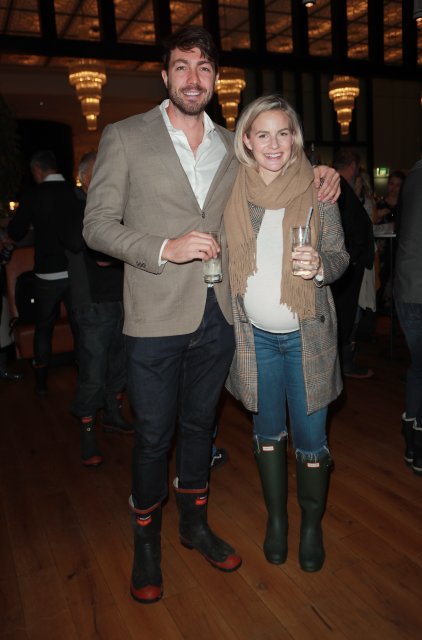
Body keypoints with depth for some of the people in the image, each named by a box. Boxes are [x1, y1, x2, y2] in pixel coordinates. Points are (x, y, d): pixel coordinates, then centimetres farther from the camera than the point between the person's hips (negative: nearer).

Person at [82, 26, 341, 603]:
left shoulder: (232, 146, 11)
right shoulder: (124, 137, -1)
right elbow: (97, 225, -4)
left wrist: (318, 177, 7)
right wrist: (164, 249, -19)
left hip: (218, 317, 4)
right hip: (156, 318, -4)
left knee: (199, 423, 18)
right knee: (153, 436, 7)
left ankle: (194, 523, 40)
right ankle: (146, 541, 32)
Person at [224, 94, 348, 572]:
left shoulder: (316, 188, -4)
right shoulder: (232, 191, 1)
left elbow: (339, 254, -1)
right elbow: (227, 259, 8)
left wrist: (320, 264, -23)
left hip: (306, 334, -2)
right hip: (255, 335, 2)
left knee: (310, 438, 5)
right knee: (267, 431, 16)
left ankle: (312, 525, 30)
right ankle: (276, 518, 36)